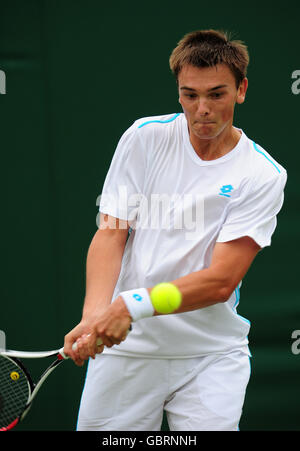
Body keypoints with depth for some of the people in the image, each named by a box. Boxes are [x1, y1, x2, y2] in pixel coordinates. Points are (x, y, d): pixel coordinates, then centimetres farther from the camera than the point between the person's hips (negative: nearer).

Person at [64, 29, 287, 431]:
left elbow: (221, 281, -14)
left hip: (212, 354, -1)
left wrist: (133, 304, -26)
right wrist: (95, 315, -22)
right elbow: (110, 235, -4)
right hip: (125, 346, 1)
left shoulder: (263, 175, -6)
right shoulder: (144, 138, 1)